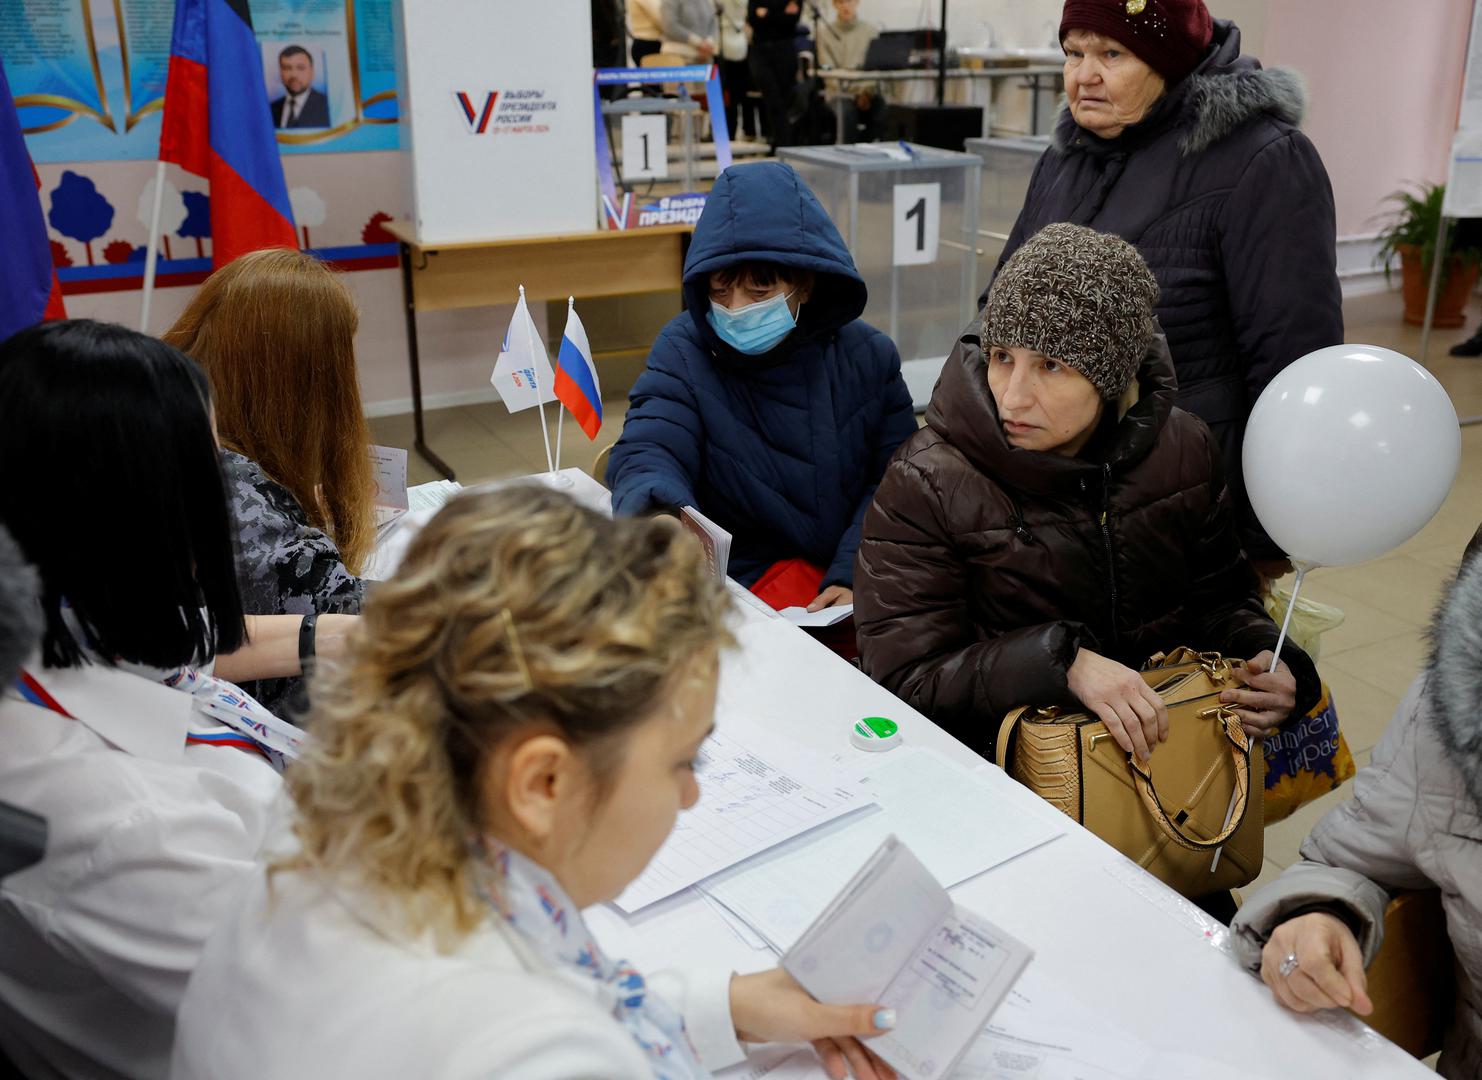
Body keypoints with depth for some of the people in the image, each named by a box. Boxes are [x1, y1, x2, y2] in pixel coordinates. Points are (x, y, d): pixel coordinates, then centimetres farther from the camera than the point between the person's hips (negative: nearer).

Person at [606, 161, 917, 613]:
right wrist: (658, 515, -37)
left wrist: (855, 575, -13)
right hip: (742, 587, 1)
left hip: (850, 589, -1)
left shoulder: (868, 355, 6)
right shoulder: (683, 352, 2)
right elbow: (648, 452, -13)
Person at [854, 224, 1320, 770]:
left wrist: (1264, 658, -7)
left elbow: (1220, 598, 16)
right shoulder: (924, 483, -14)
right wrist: (1063, 662, -29)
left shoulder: (1183, 450, 1)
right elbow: (904, 679, -17)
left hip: (1168, 740, 3)